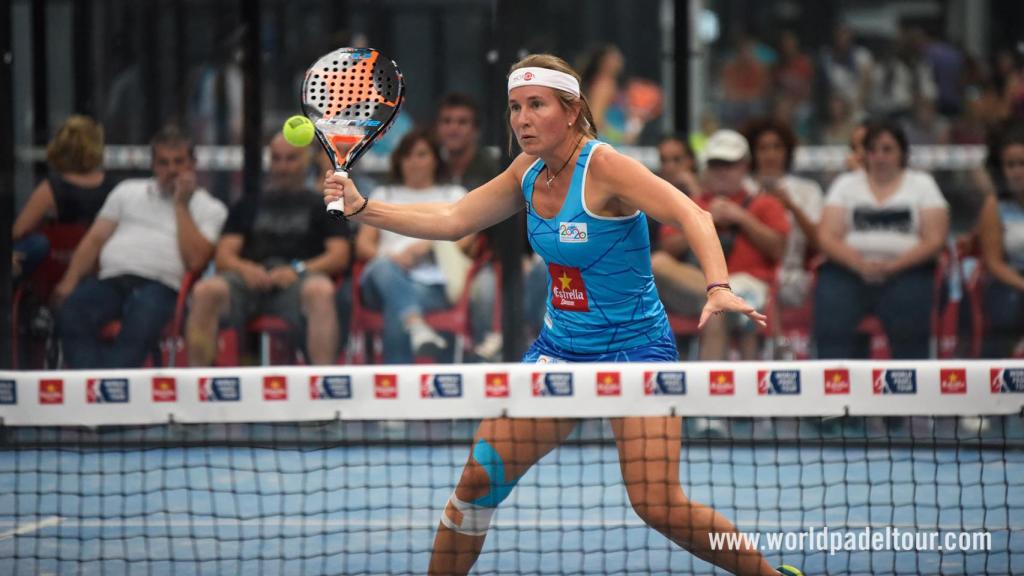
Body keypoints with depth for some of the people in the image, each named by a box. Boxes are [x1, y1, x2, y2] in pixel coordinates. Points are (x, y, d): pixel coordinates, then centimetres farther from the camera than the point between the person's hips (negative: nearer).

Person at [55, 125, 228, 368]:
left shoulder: (210, 209, 16)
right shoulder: (128, 191, 28)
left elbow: (195, 260, 0)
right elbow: (94, 239, 22)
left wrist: (181, 205, 4)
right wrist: (70, 281, 5)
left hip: (161, 285, -3)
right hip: (111, 281, 3)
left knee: (142, 320, -40)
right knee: (72, 314, -32)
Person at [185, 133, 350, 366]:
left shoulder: (321, 205, 24)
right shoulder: (249, 205, 30)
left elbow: (339, 255, 10)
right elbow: (223, 256, 18)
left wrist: (299, 270, -9)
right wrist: (244, 268, -7)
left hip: (297, 281, -2)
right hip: (250, 278, 2)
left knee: (321, 291, -39)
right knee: (205, 290, -32)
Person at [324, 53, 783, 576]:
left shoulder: (603, 167, -18)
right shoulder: (530, 172, 3)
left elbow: (691, 214, -29)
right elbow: (452, 220, 10)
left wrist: (718, 287, -45)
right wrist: (362, 208, -1)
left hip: (635, 348, -6)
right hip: (559, 349, 7)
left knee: (659, 507, -17)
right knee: (479, 478, -5)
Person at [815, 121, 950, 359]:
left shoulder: (922, 184, 14)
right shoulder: (846, 184, 18)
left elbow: (935, 240, 3)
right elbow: (827, 237, 6)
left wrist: (892, 266, -12)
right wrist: (859, 264, -13)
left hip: (905, 270, -1)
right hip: (848, 269, 1)